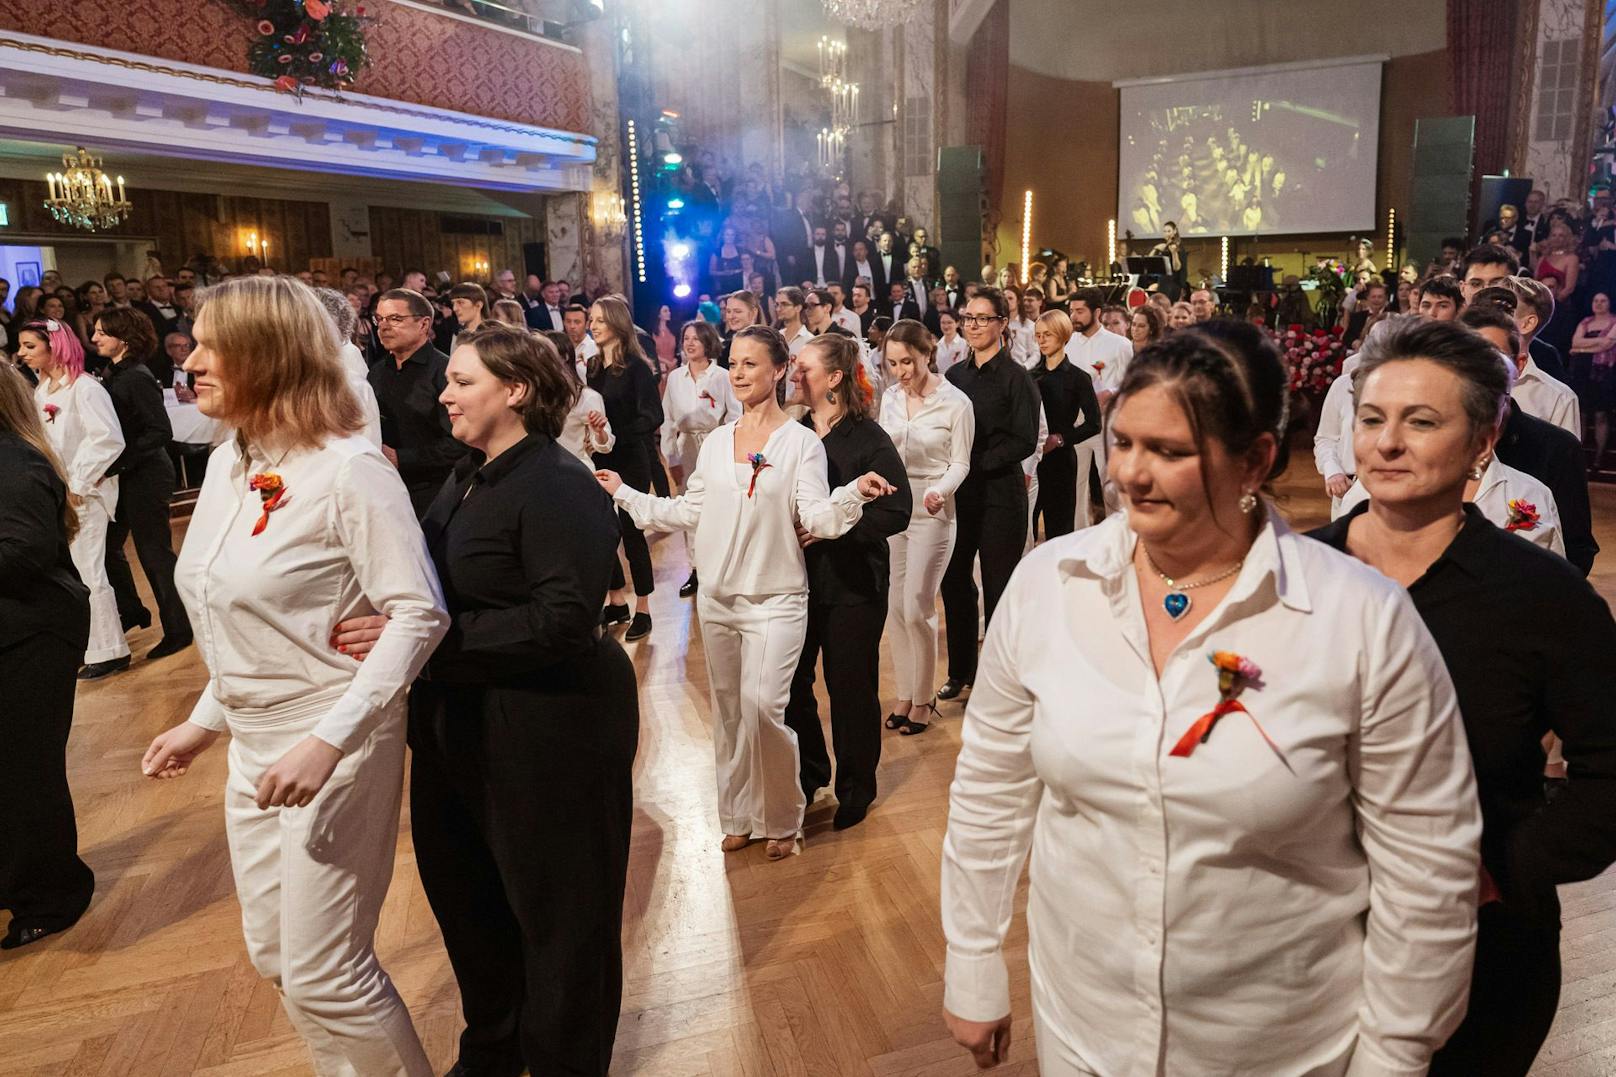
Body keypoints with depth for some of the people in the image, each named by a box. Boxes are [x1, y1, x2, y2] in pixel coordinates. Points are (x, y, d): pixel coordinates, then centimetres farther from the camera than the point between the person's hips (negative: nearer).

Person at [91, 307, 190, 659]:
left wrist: (115, 463, -20)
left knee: (154, 551, 0)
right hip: (121, 476, 8)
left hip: (145, 477, -8)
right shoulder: (112, 374, 7)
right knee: (108, 545, 16)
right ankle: (132, 611, 34)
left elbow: (161, 432, -22)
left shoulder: (138, 378, -17)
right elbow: (112, 426, 13)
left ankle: (177, 629, 11)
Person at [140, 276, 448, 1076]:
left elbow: (419, 613, -23)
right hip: (254, 746, 8)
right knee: (273, 955, 20)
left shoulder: (346, 468, -19)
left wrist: (329, 738, -27)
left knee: (322, 973, 2)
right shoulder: (226, 463, 6)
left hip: (334, 746, -8)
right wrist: (207, 719, 15)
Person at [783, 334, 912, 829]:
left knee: (851, 688, 7)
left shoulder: (868, 439, -10)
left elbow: (896, 511, -16)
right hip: (798, 580, 5)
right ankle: (808, 775, 35)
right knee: (790, 684, 11)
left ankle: (855, 788, 29)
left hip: (852, 584, -4)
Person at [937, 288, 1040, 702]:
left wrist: (976, 463, -16)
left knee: (998, 584, 4)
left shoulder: (1015, 378, -7)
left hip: (999, 493, -5)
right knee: (954, 579, 10)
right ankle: (961, 670, 26)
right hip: (959, 492, 6)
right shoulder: (956, 375, 9)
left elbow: (1025, 442, -12)